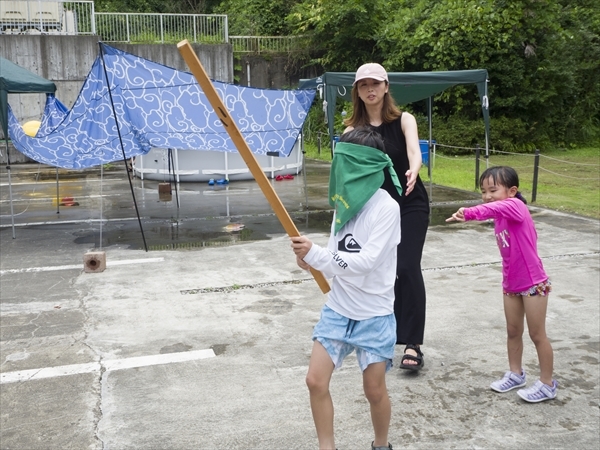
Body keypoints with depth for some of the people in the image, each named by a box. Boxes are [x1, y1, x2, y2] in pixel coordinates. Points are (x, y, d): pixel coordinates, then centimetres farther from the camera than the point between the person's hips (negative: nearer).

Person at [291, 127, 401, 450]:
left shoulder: (386, 207, -17)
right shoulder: (344, 201, 3)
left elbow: (366, 262, -25)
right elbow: (337, 262, 7)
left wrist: (315, 254, -29)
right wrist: (312, 263, -13)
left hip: (373, 314, -5)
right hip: (338, 308, 6)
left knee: (374, 390, 9)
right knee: (316, 380, 1)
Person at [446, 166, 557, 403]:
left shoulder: (515, 205, -21)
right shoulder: (502, 217, 4)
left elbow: (493, 209, -43)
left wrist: (468, 213, -60)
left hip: (533, 283, -8)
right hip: (511, 284, 8)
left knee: (537, 334, 4)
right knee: (513, 332, 17)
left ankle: (547, 384, 18)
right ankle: (515, 374, 34)